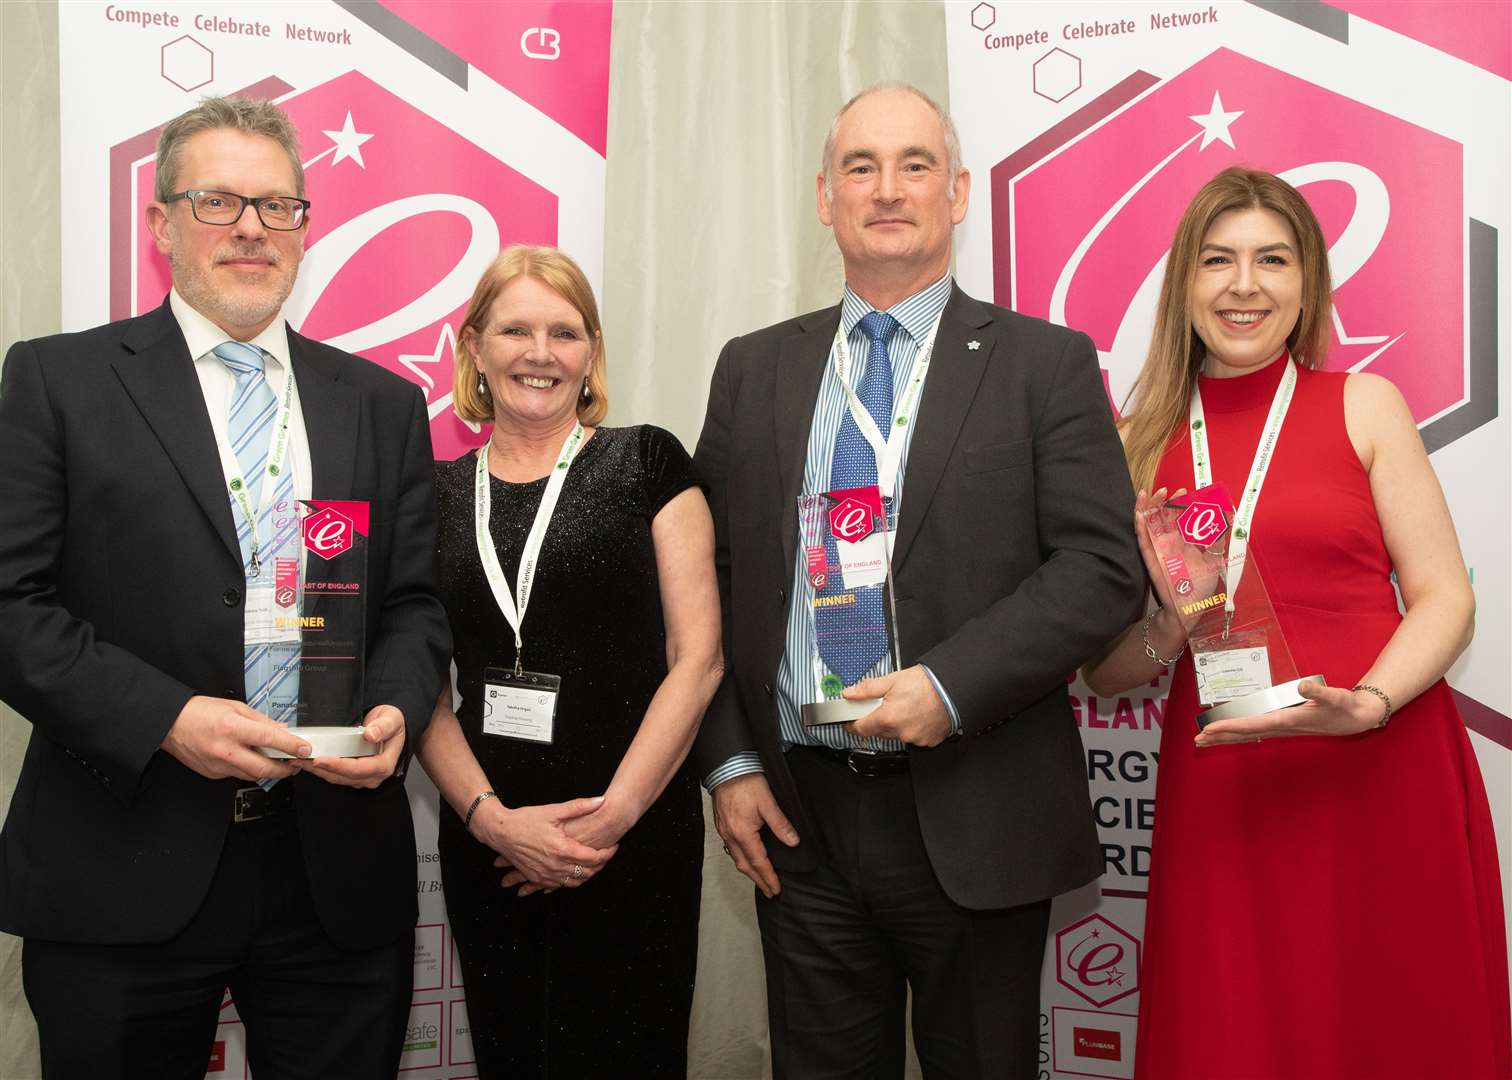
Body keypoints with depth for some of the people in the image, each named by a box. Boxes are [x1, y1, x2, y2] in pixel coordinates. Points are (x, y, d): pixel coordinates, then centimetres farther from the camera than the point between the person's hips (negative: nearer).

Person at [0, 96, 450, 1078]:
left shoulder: (383, 403, 10)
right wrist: (164, 717, -16)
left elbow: (414, 605, 10)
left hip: (339, 878, 3)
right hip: (122, 880, -2)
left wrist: (395, 711, -10)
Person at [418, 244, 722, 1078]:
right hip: (485, 844, 3)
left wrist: (612, 817, -11)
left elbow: (698, 657, -6)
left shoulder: (646, 463, -1)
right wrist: (491, 818, -8)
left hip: (634, 843, -3)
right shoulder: (439, 495, 8)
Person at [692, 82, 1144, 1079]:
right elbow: (710, 579, 9)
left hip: (974, 820, -2)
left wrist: (949, 687, -19)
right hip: (796, 817, 3)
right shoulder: (753, 371, 9)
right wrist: (729, 762, 1)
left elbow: (1104, 568, -8)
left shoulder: (1047, 364, -1)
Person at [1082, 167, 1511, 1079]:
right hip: (1221, 797, 2)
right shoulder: (1146, 443, 8)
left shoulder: (1364, 405, 3)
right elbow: (1104, 671, 9)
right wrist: (1169, 629, -12)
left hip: (1383, 777, -1)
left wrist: (1365, 704, -19)